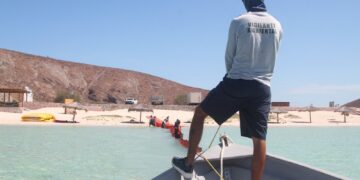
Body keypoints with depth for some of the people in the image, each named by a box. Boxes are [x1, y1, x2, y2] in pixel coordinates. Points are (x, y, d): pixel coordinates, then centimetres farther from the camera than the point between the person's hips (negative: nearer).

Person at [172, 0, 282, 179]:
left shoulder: (238, 22, -4)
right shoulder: (277, 26, 6)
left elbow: (229, 57, 4)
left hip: (235, 83, -2)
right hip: (262, 87, 3)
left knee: (199, 113, 14)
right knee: (259, 139, 2)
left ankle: (187, 164, 15)